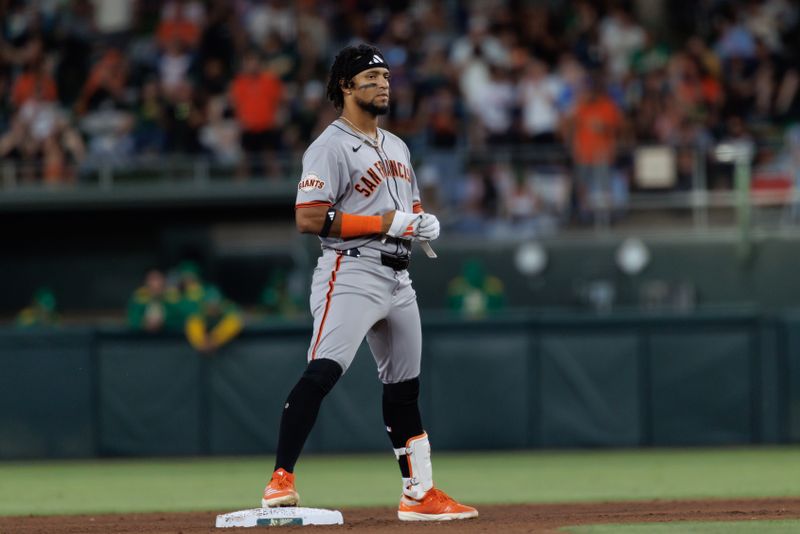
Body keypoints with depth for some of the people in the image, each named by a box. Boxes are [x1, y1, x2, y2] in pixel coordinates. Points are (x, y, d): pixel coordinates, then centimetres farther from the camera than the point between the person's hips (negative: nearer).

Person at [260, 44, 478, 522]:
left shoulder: (397, 147, 18)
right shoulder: (331, 147, -9)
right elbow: (309, 219, -18)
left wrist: (425, 223, 3)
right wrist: (386, 223, -20)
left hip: (398, 278, 9)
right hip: (352, 275, -9)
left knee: (405, 387, 14)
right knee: (323, 372, -23)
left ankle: (420, 494, 23)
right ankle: (281, 481, -29)